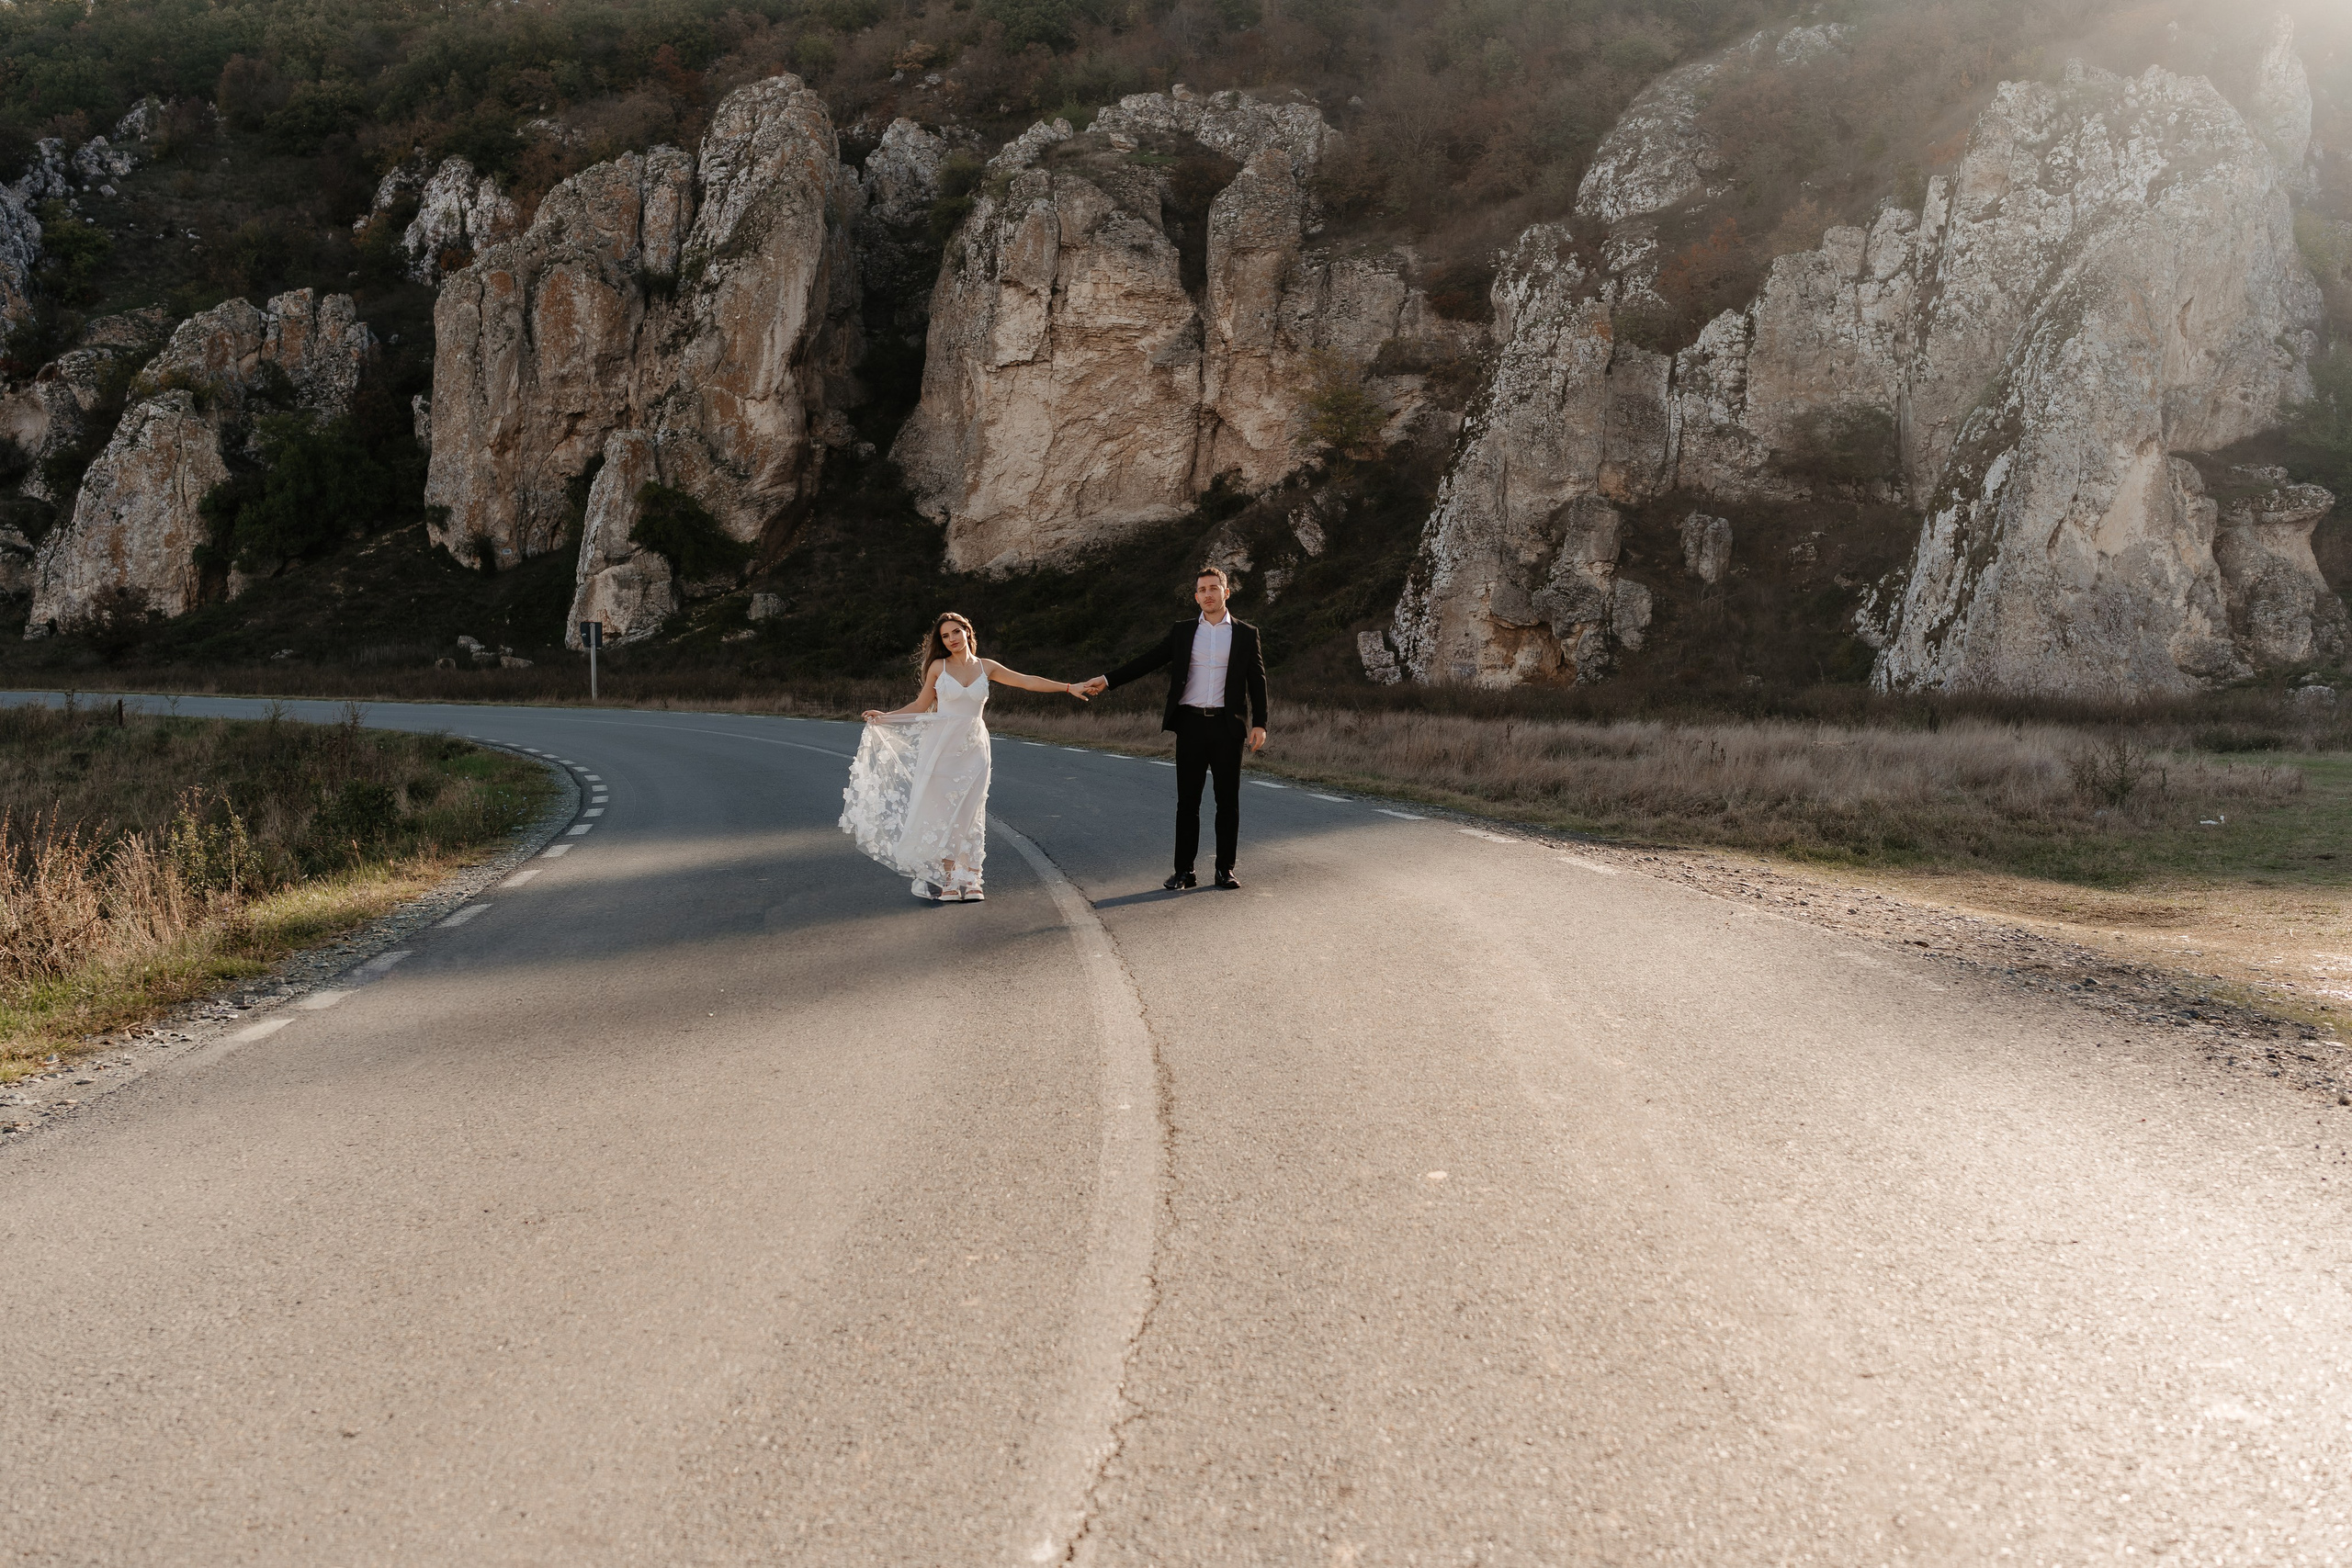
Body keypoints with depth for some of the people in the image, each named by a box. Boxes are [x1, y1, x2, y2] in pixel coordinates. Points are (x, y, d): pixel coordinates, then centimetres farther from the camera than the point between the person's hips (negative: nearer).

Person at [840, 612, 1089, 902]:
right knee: (944, 812, -3)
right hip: (942, 746, -1)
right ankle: (948, 881, 1)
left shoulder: (986, 667, 6)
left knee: (970, 813, 0)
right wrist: (885, 717, -3)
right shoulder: (938, 667, 1)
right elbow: (920, 706, 6)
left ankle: (970, 880, 4)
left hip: (972, 748, 2)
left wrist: (1068, 687, 4)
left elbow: (1027, 681, 7)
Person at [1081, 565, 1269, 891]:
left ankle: (1225, 869, 11)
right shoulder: (1182, 632, 10)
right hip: (1190, 723, 1)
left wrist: (1259, 724, -4)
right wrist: (1107, 681, -2)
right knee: (1187, 800, 2)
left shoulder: (1246, 634, 7)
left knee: (1228, 800, 3)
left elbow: (1257, 681, 5)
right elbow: (1147, 662, 7)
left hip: (1227, 726, -1)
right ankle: (1184, 871, 7)